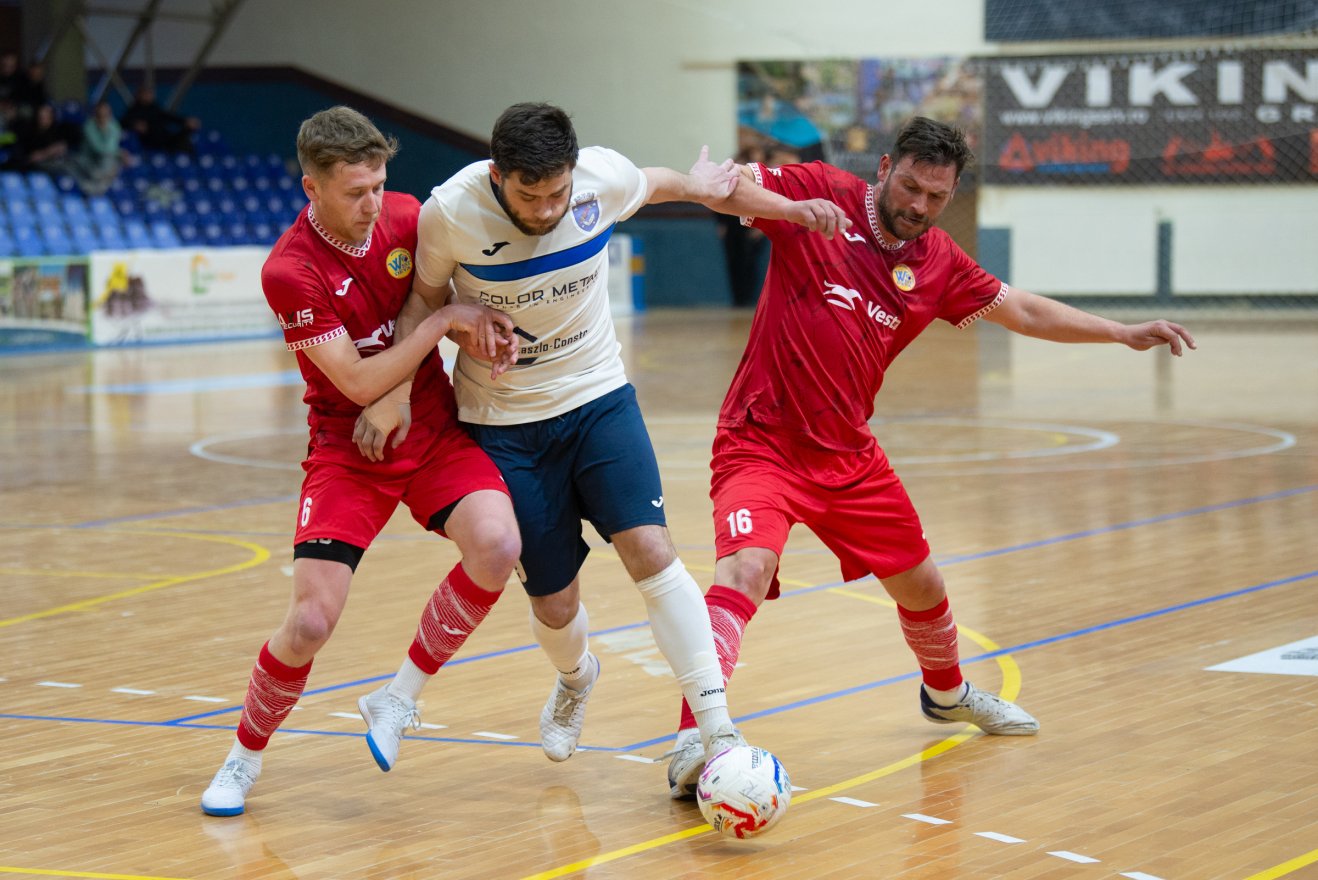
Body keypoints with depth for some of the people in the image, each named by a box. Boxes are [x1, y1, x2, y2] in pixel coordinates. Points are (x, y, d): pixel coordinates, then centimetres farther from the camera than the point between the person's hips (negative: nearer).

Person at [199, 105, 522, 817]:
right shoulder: (289, 271, -20)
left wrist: (481, 329, -7)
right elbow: (360, 384, -20)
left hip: (436, 430, 4)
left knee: (497, 546, -25)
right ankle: (245, 757, 14)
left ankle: (397, 700, -3)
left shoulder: (406, 217, -5)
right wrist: (445, 320, -19)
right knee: (312, 621, -16)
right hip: (348, 447, -4)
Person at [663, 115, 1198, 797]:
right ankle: (692, 741, -32)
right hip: (761, 445, -6)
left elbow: (1022, 311, 16)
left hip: (848, 457, 6)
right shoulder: (822, 195, -10)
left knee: (921, 586, 18)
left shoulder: (938, 263, 5)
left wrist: (1124, 333, 12)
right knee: (745, 569, -30)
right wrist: (785, 204, -40)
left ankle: (947, 692, 50)